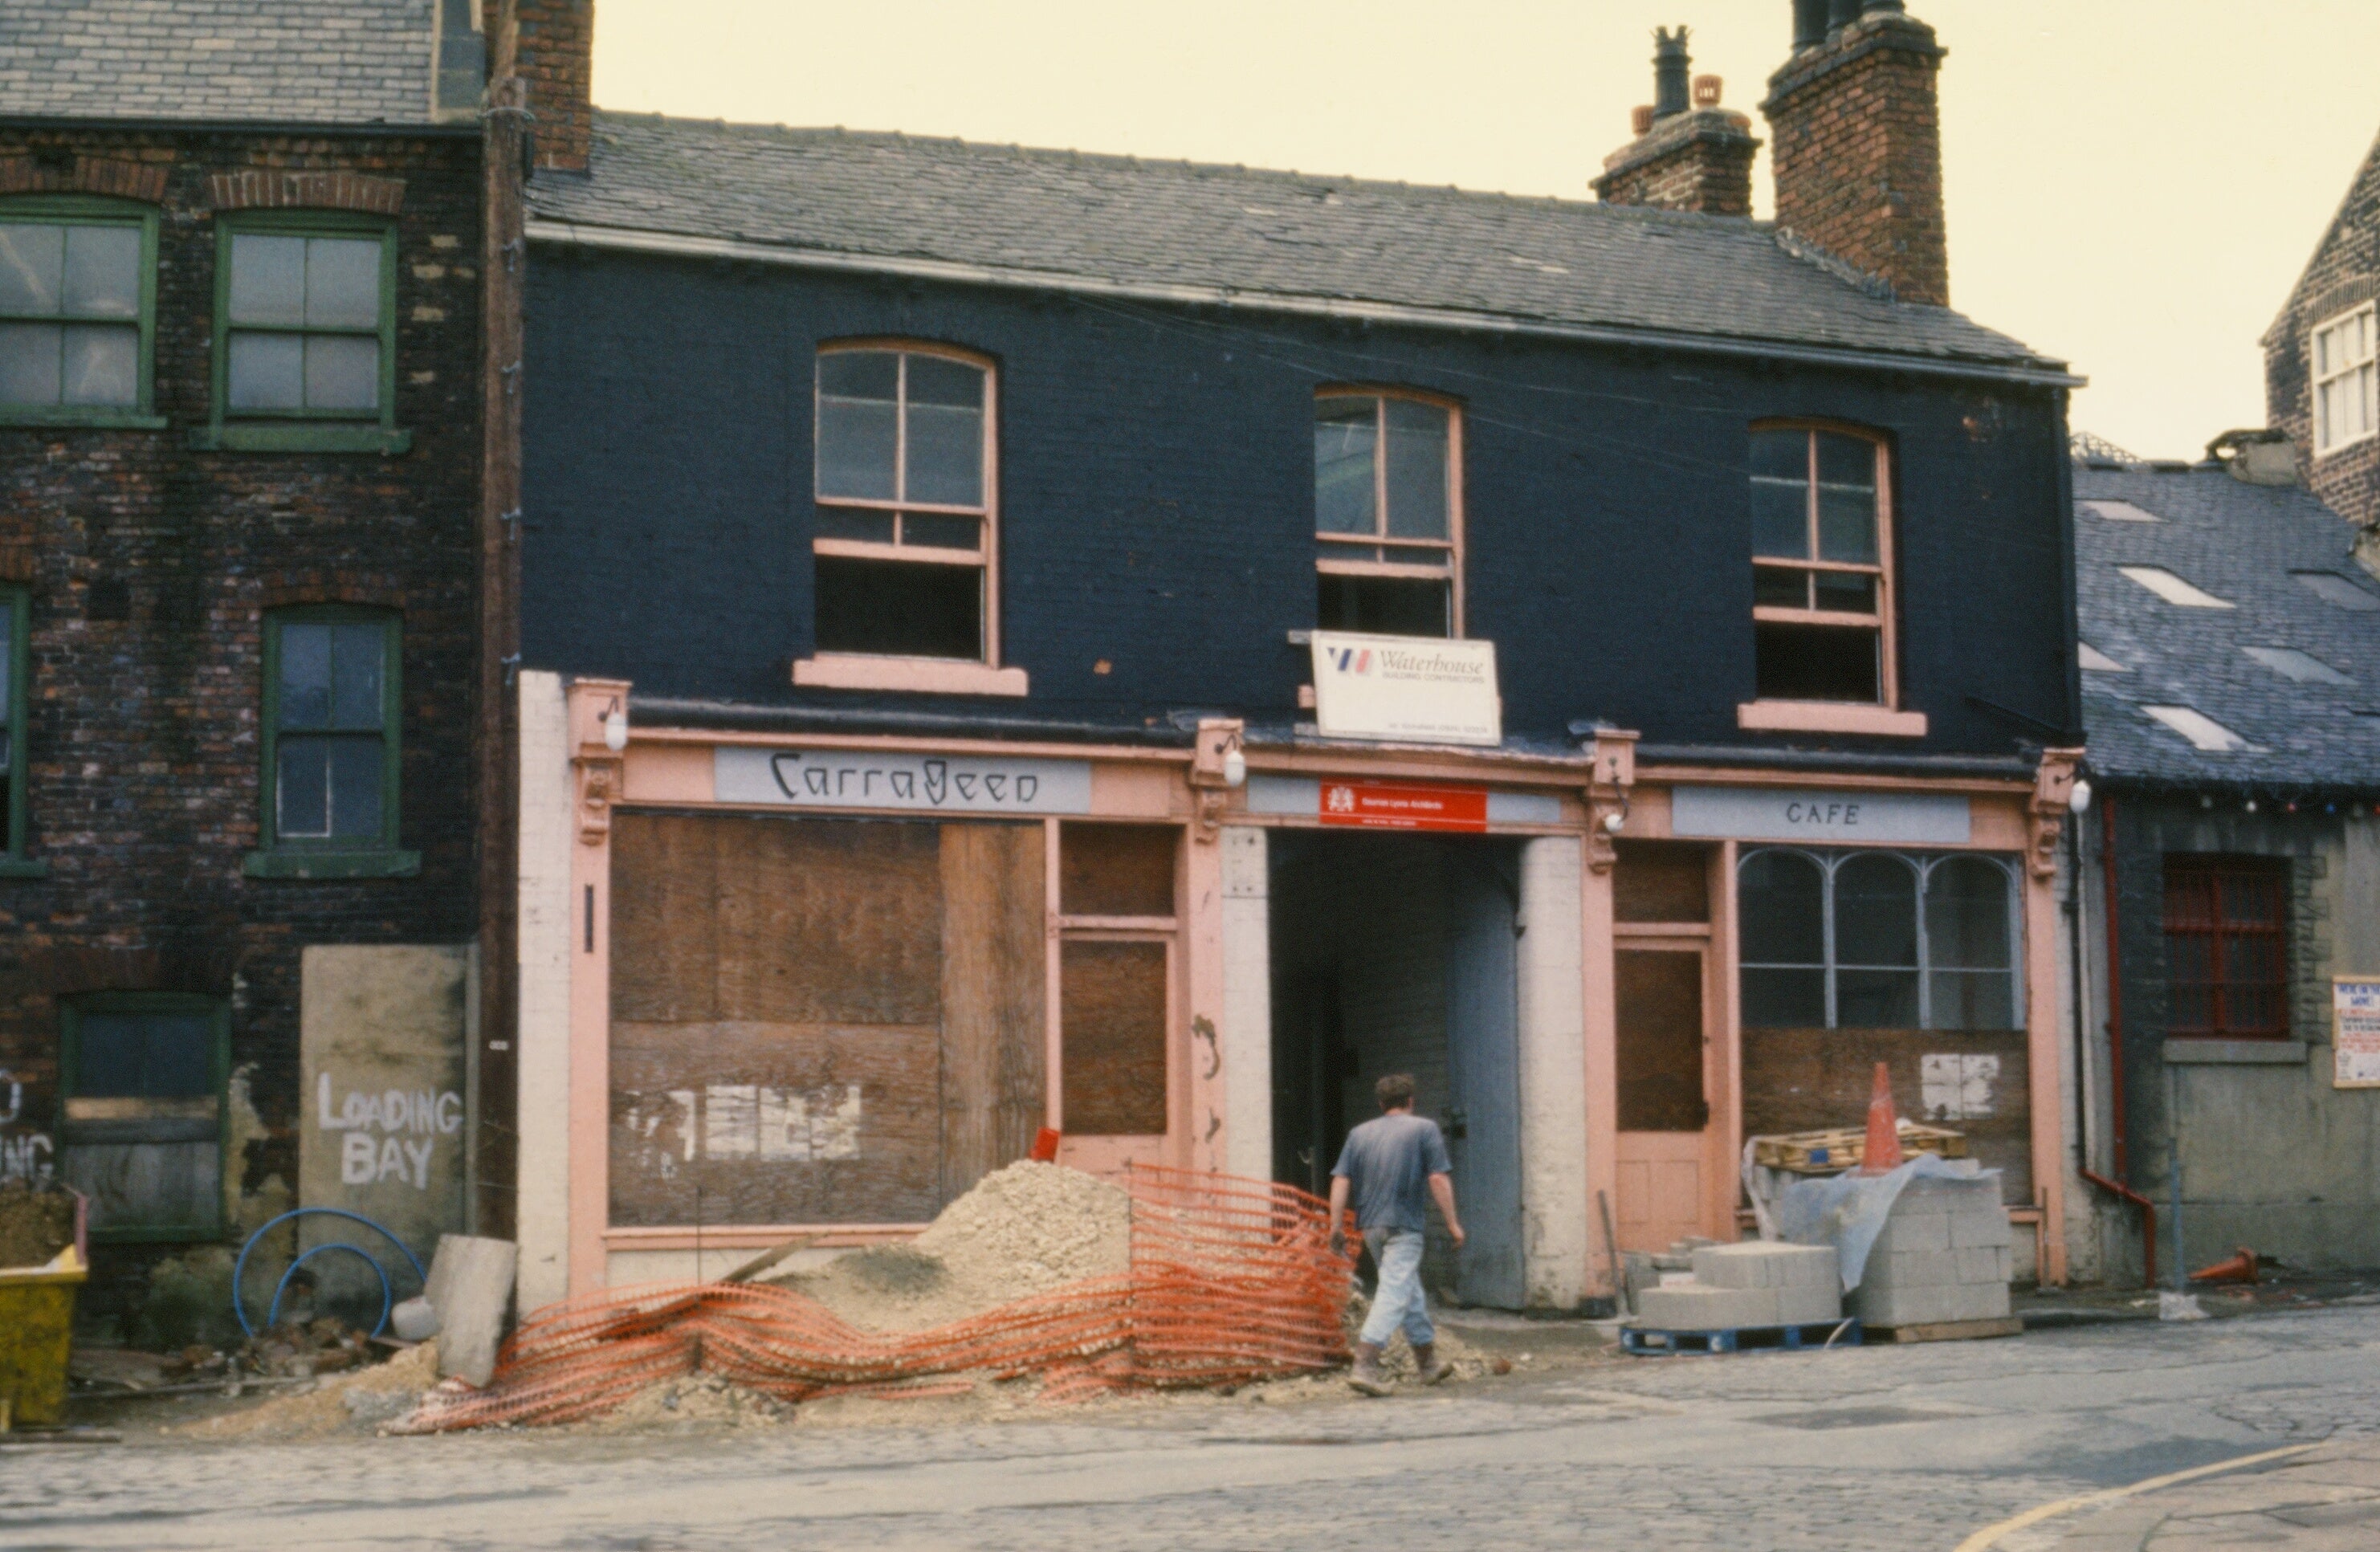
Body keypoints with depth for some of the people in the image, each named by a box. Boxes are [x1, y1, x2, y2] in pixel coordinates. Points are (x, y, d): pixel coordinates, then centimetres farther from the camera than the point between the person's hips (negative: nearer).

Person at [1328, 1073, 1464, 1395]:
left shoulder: (1359, 1133, 11)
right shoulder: (1424, 1129, 0)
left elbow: (1340, 1181, 3)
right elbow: (1438, 1179, -8)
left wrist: (1336, 1226, 4)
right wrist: (1452, 1223, -4)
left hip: (1370, 1225, 6)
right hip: (1404, 1225, -6)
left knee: (1411, 1290, 20)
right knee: (1394, 1294, -8)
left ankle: (1428, 1362, 30)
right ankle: (1364, 1365, -21)